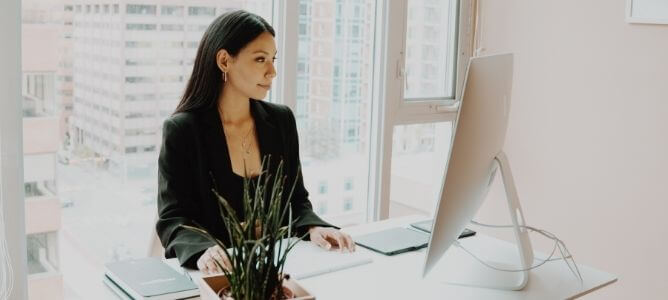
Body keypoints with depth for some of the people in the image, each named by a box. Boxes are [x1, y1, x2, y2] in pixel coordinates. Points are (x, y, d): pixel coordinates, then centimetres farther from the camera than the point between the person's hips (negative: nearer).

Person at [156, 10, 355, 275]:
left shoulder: (282, 120, 4)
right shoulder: (182, 130, -9)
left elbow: (295, 200, 9)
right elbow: (173, 219, -11)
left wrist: (313, 228, -12)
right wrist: (202, 251, -31)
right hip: (214, 272, -2)